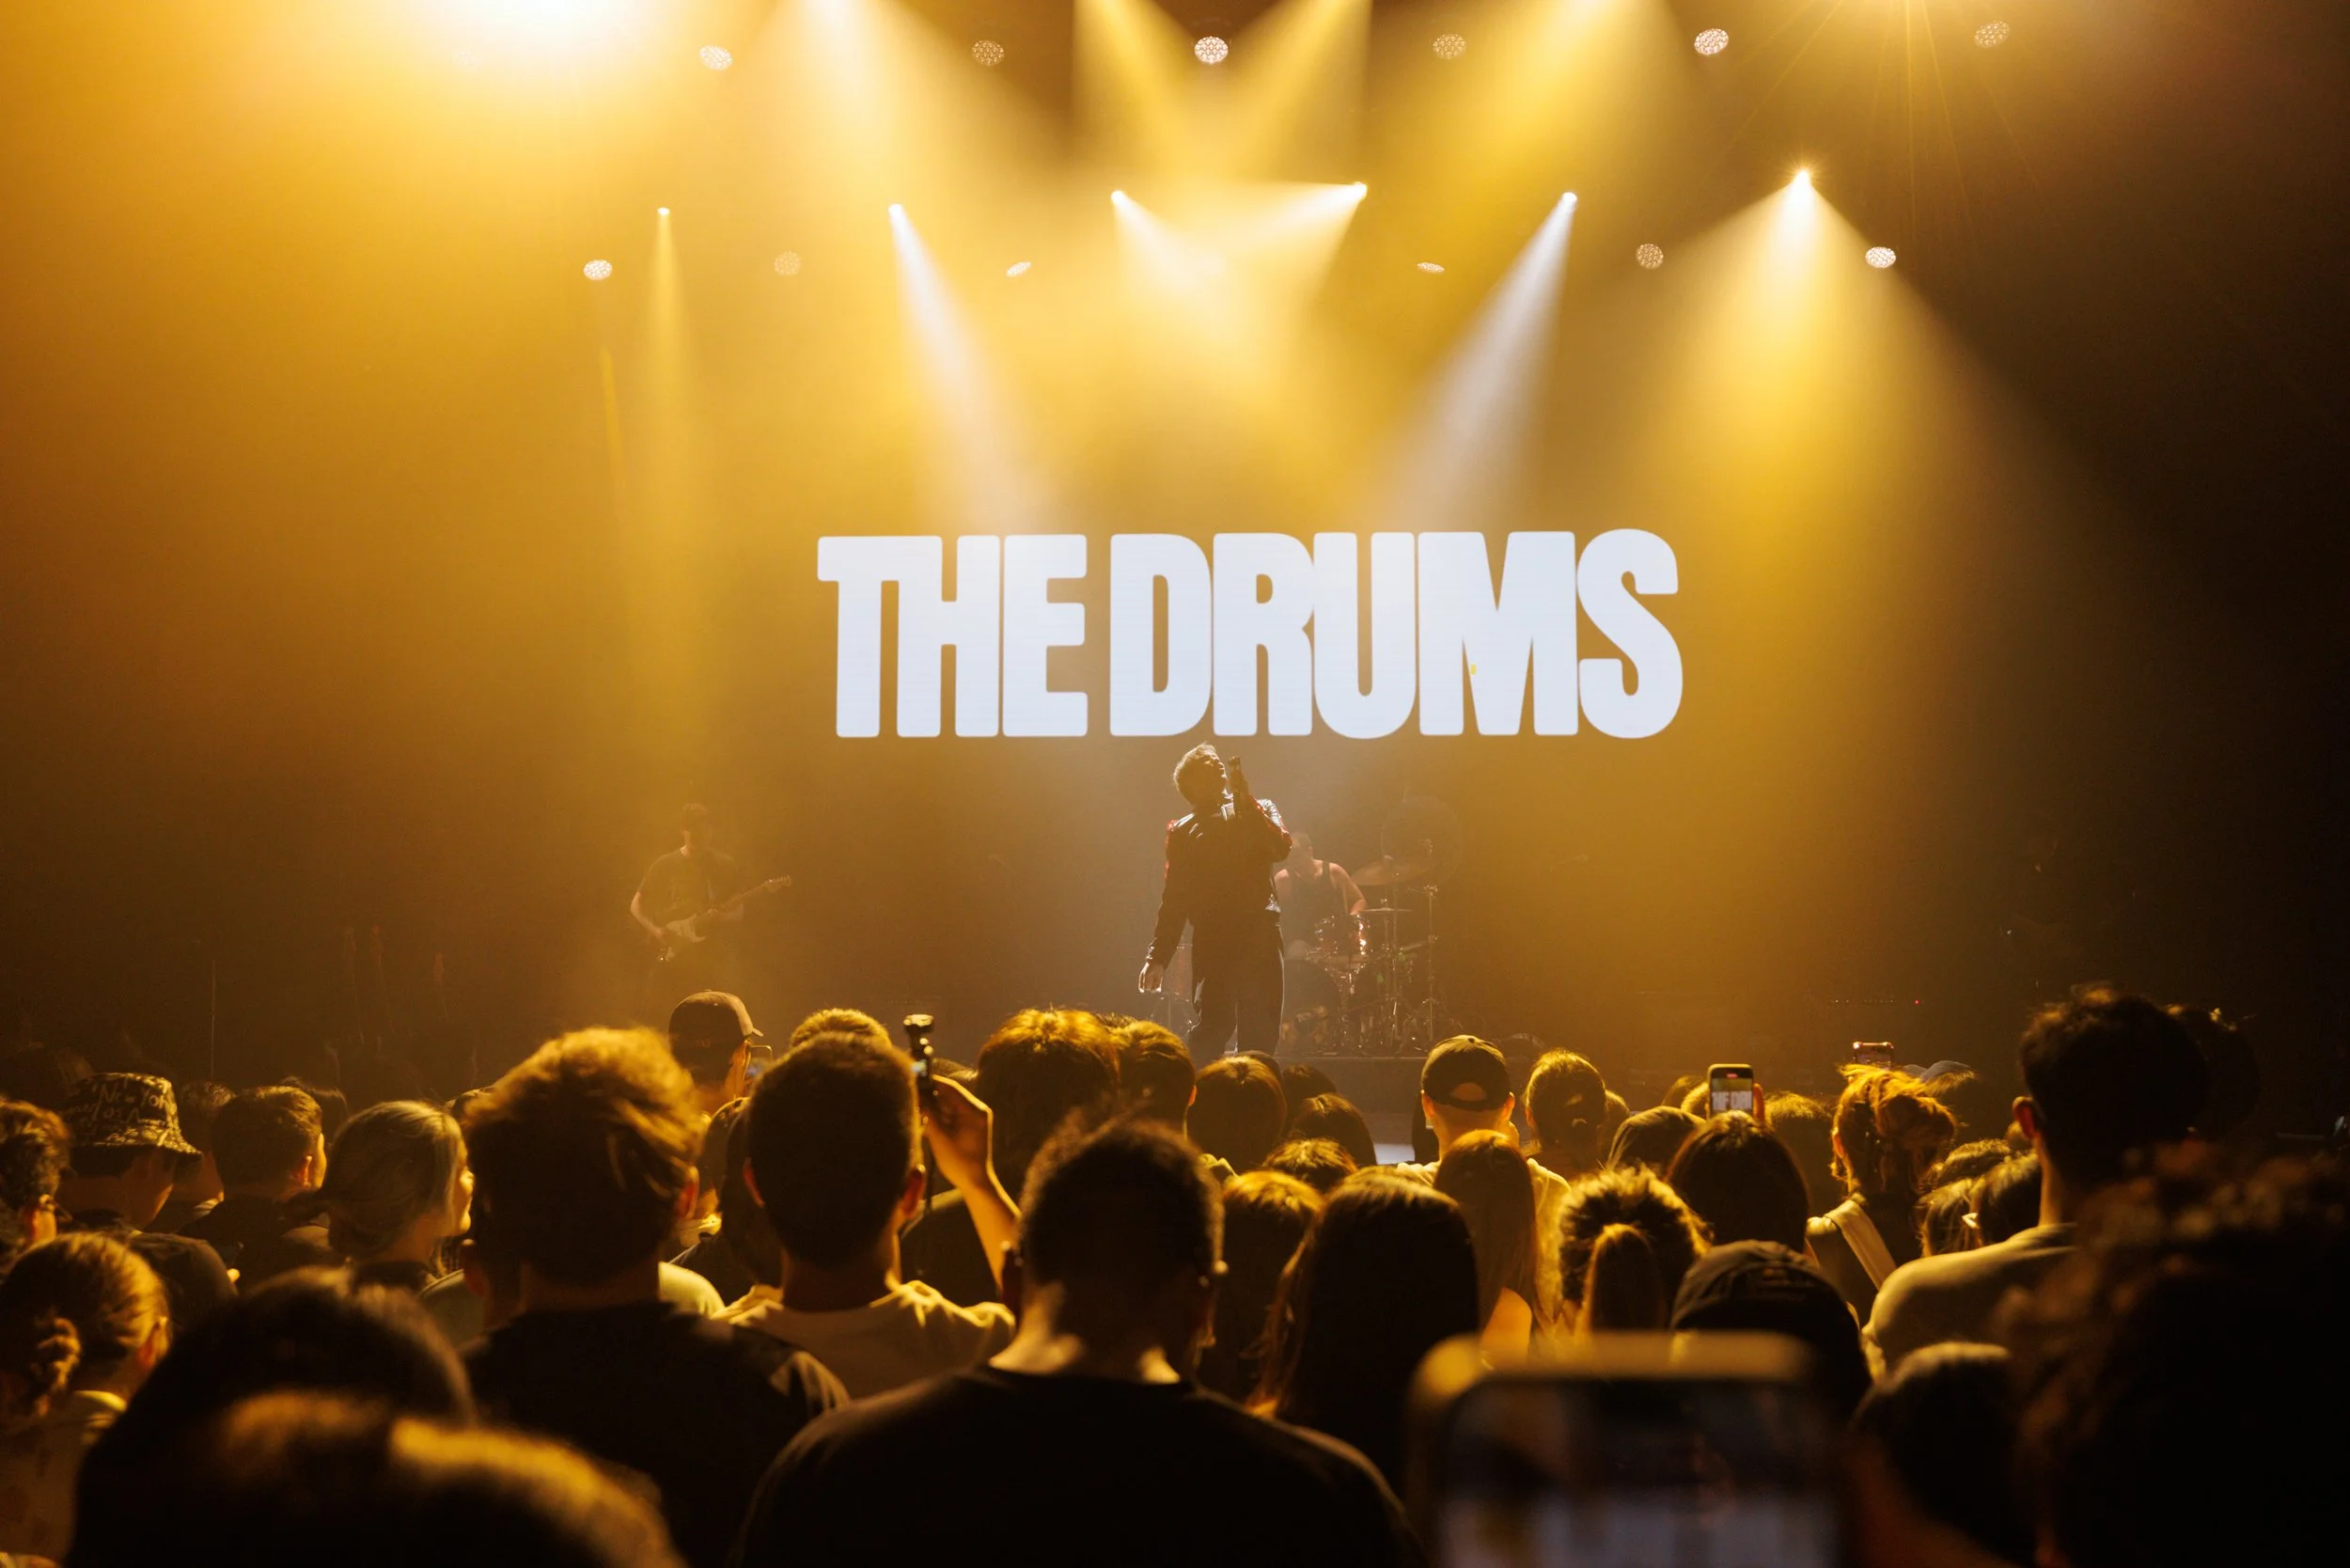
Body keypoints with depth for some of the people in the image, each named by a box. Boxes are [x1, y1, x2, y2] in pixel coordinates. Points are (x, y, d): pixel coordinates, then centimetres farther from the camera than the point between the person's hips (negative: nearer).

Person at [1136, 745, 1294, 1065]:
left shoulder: (1257, 813, 17)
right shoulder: (1182, 832, 17)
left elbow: (1281, 848, -6)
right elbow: (1173, 898, 14)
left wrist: (1244, 798, -9)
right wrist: (1159, 955, 5)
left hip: (1258, 935, 1)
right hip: (1211, 941, -1)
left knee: (1261, 1032, -1)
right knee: (1213, 1029, -10)